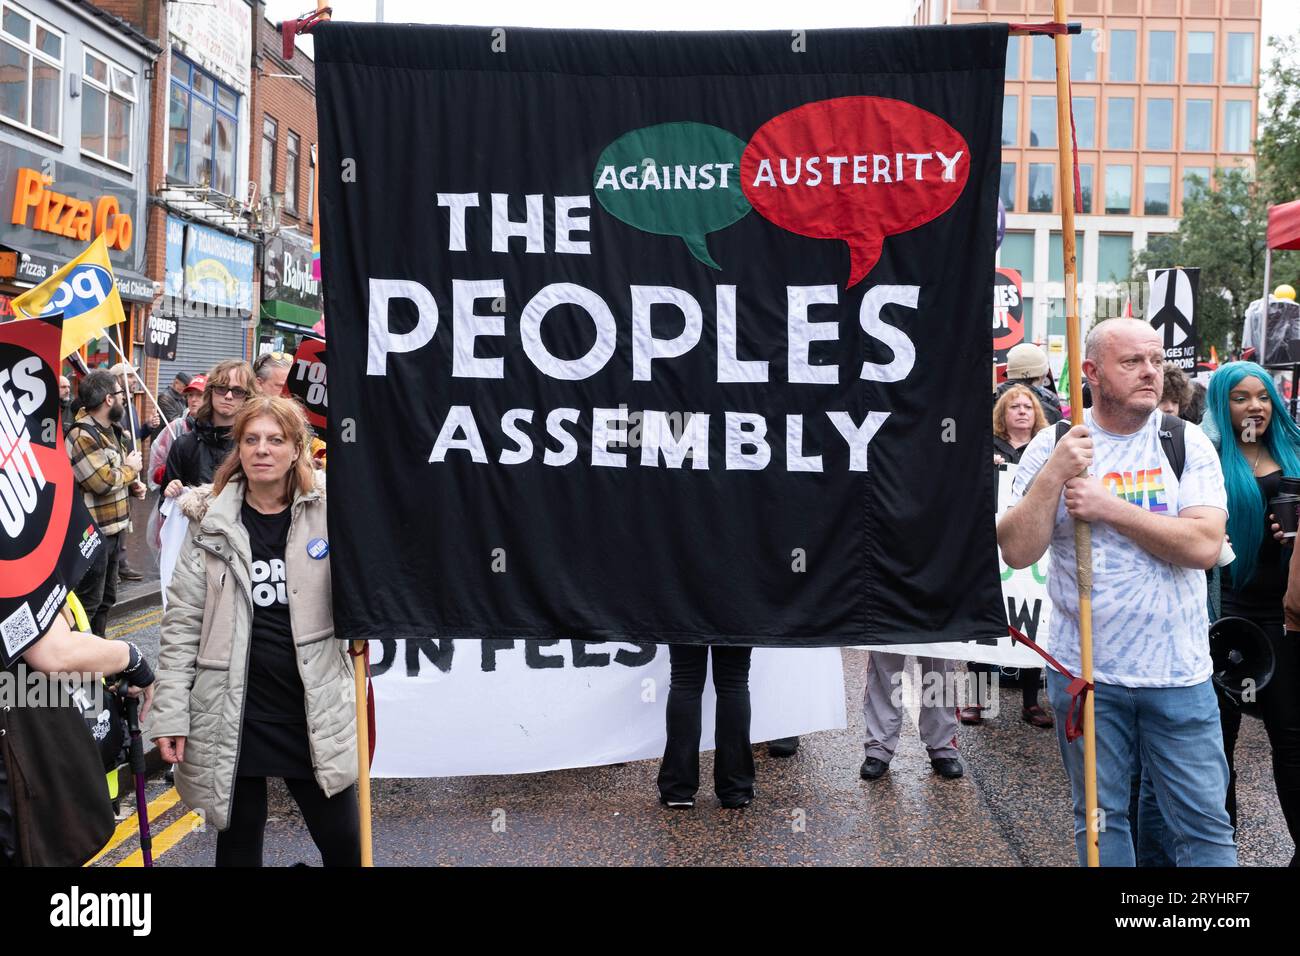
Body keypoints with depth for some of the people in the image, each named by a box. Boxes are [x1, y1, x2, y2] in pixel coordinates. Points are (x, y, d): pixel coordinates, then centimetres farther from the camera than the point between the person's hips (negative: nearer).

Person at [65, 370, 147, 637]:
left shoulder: (109, 430, 12)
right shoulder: (82, 435, -20)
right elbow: (102, 482, -26)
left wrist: (132, 484, 3)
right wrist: (130, 468, -10)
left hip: (113, 527, 10)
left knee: (106, 597, 21)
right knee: (89, 600, -2)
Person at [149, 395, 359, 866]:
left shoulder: (327, 512, -1)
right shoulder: (211, 523, -1)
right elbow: (183, 622, 0)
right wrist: (169, 714, -3)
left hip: (315, 712, 0)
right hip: (230, 716, 0)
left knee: (344, 844, 8)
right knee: (238, 843, 14)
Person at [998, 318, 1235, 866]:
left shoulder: (1187, 443, -1)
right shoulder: (1052, 446, -2)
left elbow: (1204, 546, -15)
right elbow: (1017, 552, -9)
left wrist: (1107, 507, -17)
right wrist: (1054, 474, -19)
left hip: (1179, 675, 0)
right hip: (1084, 673, 0)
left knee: (1205, 825, 7)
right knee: (1100, 819, 14)